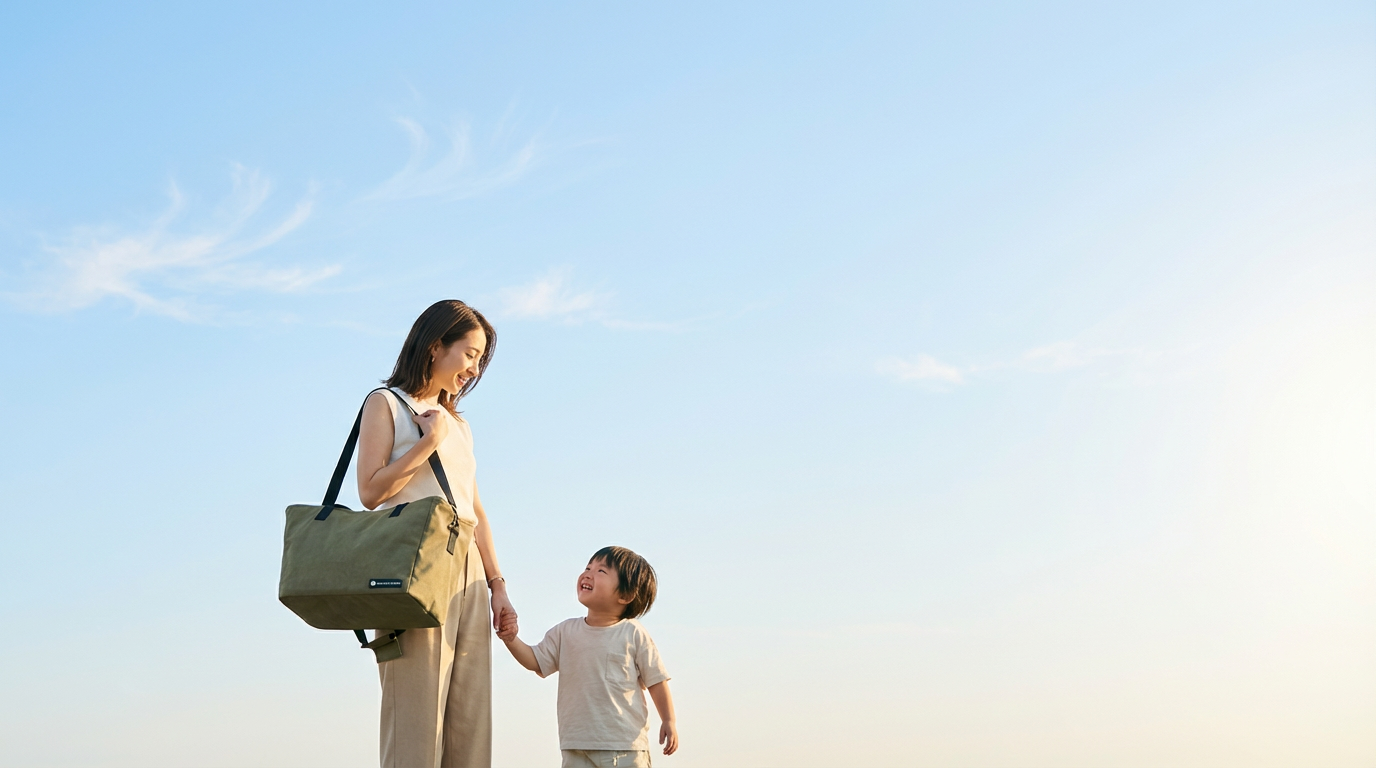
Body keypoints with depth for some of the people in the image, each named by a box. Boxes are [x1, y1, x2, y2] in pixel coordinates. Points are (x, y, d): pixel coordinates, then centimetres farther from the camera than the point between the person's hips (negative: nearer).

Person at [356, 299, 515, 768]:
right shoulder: (386, 404, 5)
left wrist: (497, 586, 13)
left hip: (468, 573, 7)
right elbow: (371, 491, -6)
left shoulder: (458, 424, 23)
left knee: (470, 724, 1)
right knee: (416, 717, -12)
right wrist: (429, 442, -6)